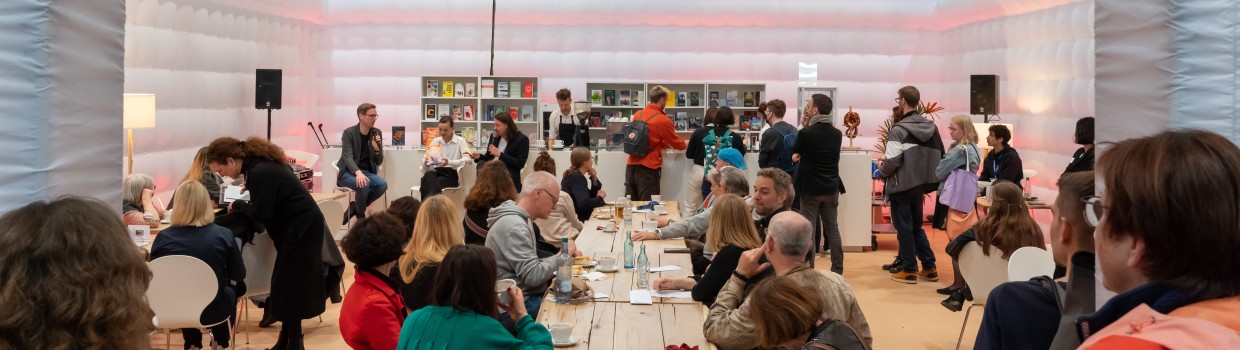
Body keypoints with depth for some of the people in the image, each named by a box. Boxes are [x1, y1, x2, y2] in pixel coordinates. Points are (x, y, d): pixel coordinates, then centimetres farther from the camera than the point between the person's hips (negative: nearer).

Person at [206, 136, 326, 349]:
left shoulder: (260, 172, -23)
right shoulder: (259, 164, 7)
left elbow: (260, 214, -21)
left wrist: (237, 205, -7)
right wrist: (249, 190, 7)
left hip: (301, 228, -10)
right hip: (301, 226, 10)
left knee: (288, 287, -4)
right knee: (290, 285, 13)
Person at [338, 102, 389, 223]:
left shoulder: (377, 133, 5)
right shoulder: (349, 133, -8)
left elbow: (379, 162, 6)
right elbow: (347, 157, -21)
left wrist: (376, 148, -17)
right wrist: (358, 172, -40)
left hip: (367, 172, 5)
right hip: (347, 172, -5)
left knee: (382, 184, -27)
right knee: (363, 184, -37)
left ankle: (355, 206, -5)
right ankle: (360, 215, -10)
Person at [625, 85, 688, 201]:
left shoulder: (638, 115, 8)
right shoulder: (663, 120, -9)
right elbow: (677, 143, 4)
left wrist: (666, 144, 27)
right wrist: (685, 144, 25)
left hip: (631, 166, 6)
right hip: (648, 169, -6)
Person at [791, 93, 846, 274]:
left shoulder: (806, 133, -16)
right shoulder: (837, 134, 2)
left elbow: (794, 151, 2)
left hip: (810, 188, -5)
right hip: (831, 187, 5)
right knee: (832, 228, 12)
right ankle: (837, 270, 15)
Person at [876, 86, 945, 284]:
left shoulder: (899, 130, -17)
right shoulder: (931, 127, 5)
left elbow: (892, 161, -21)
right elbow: (938, 156, 8)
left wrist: (881, 173, -1)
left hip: (901, 185, -7)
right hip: (920, 184, 7)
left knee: (904, 228, 4)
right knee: (916, 226, 19)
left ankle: (909, 271, 9)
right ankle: (929, 268, 19)